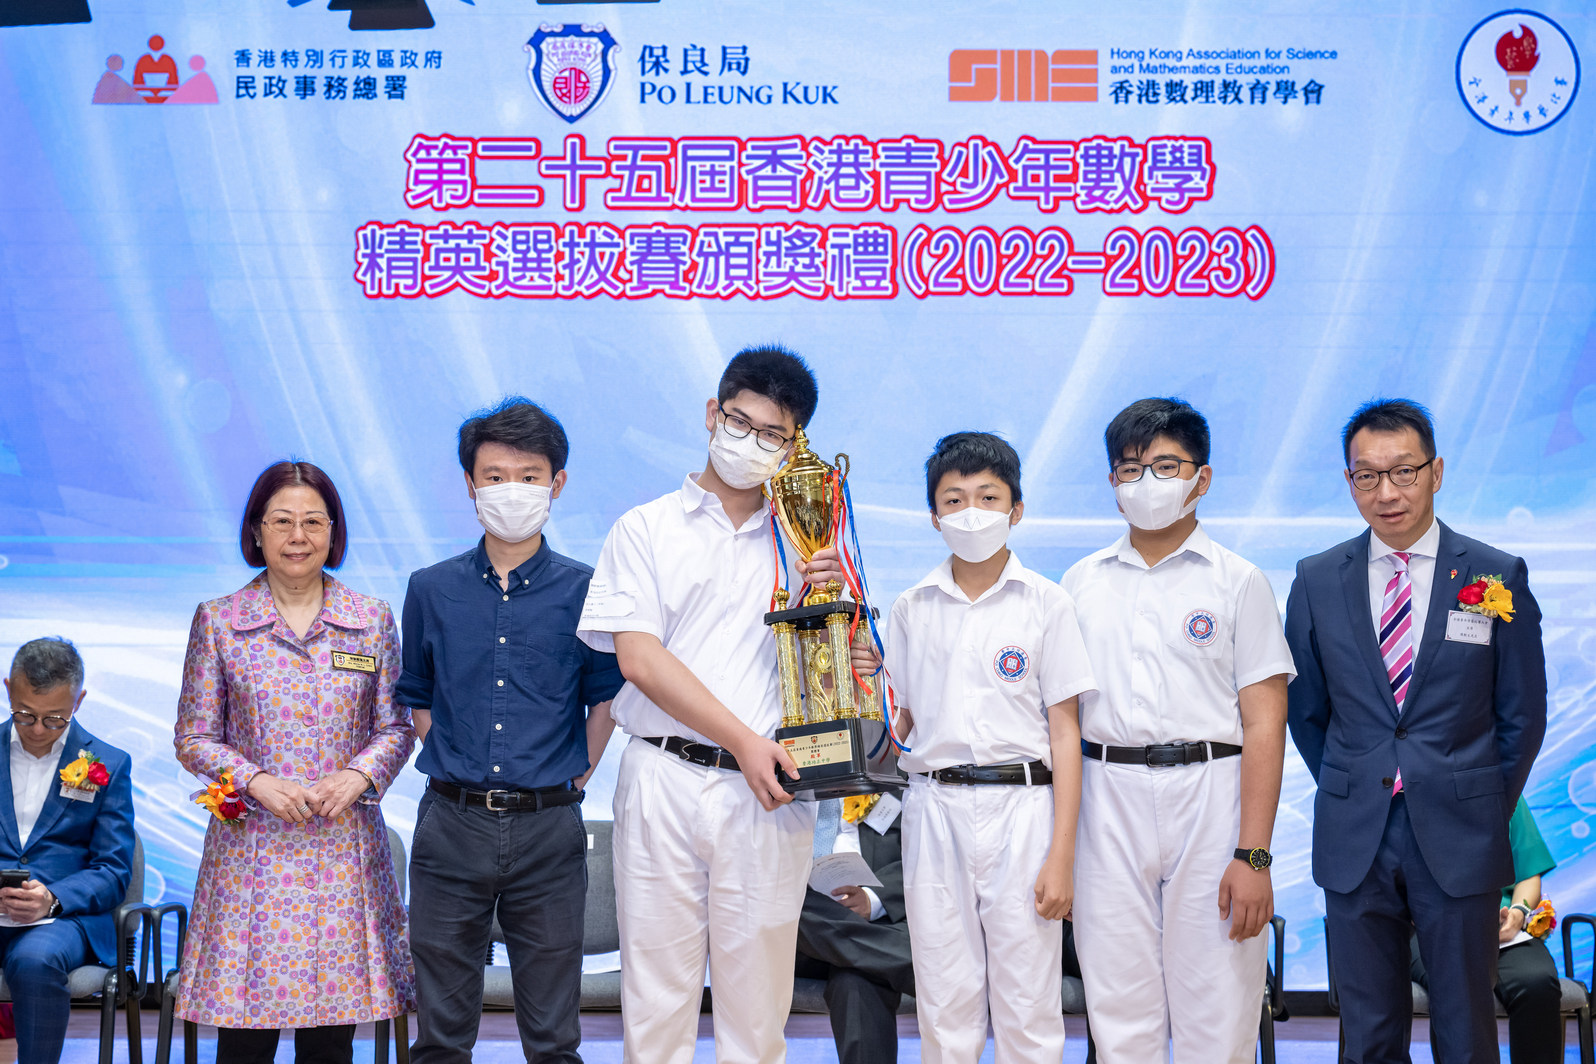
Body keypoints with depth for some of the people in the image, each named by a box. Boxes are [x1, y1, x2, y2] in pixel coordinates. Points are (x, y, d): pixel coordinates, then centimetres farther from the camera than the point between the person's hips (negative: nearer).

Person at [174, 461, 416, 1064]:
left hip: (344, 849, 1)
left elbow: (395, 727, 10)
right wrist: (258, 781, -11)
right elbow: (194, 737, 4)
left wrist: (358, 775, -9)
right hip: (251, 849, -1)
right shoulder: (218, 621, 4)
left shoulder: (372, 619, 8)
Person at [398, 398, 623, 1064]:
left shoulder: (583, 591, 1)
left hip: (547, 829, -1)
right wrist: (455, 766, 10)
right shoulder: (431, 591, 6)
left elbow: (606, 699, 8)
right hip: (451, 826, 1)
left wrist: (571, 779, 3)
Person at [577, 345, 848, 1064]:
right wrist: (742, 740, -10)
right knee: (656, 992, 1)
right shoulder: (647, 530, 8)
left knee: (757, 1000, 3)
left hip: (766, 790, 2)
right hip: (663, 780, -1)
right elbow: (638, 658, -3)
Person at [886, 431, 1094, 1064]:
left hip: (1021, 806, -3)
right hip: (934, 810, 3)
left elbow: (1064, 732, -1)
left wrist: (1061, 854, -6)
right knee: (944, 1008, 7)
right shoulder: (911, 610, 10)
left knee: (1028, 1010, 0)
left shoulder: (1047, 604, 1)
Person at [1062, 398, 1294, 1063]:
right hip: (1108, 797, 3)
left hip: (1207, 791, -2)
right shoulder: (1082, 583, 12)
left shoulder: (1237, 582, 3)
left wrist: (1253, 855, -11)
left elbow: (1264, 725, -3)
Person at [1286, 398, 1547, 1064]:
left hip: (1459, 841, -1)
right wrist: (1352, 796, 11)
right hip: (1353, 841, 1)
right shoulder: (1317, 582, 3)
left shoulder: (1497, 577, -1)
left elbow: (1522, 714, 5)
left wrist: (1487, 811, 6)